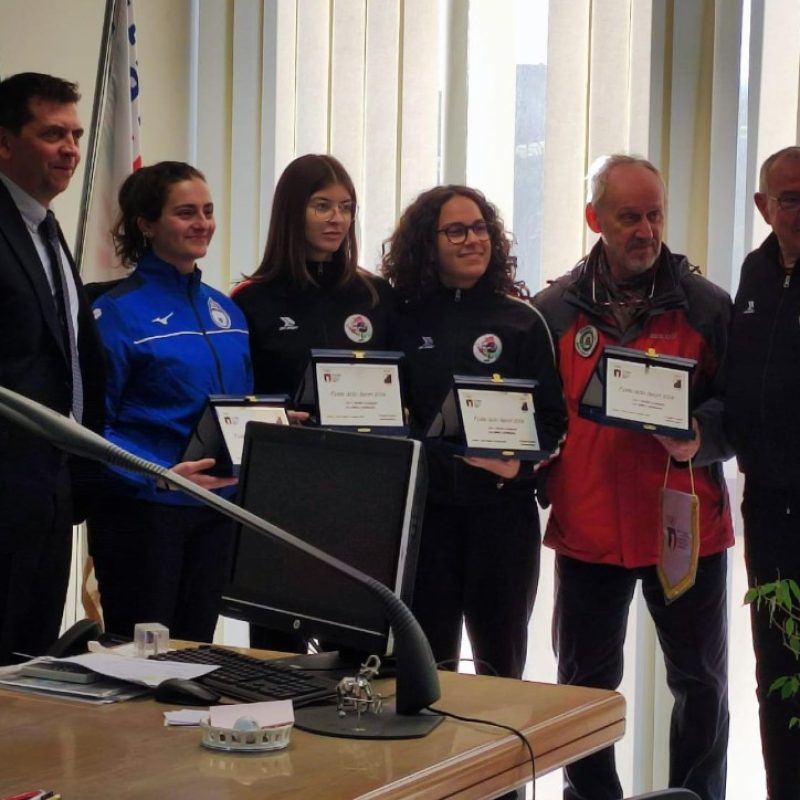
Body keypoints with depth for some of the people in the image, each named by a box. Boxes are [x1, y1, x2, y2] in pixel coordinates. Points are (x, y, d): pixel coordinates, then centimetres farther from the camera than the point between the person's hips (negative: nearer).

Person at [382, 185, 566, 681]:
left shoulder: (521, 321, 2)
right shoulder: (405, 319, 6)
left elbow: (552, 416, -1)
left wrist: (522, 462, -19)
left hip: (503, 508, -1)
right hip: (423, 506, 1)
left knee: (500, 661, 7)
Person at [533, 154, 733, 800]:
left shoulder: (707, 306, 0)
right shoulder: (554, 310, 4)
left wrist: (702, 439, -19)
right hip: (587, 525, 1)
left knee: (701, 682, 7)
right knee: (586, 681, 11)